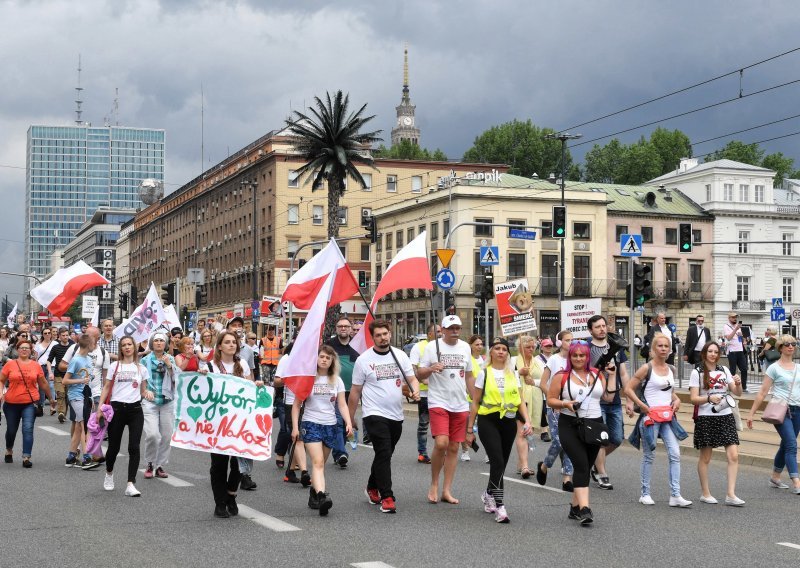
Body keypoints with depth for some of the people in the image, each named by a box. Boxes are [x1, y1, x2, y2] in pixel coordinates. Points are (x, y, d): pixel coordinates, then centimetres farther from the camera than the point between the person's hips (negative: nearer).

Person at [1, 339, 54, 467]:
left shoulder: (36, 365, 2)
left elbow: (43, 383, 12)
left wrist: (51, 398, 20)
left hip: (30, 403, -1)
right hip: (12, 403, 1)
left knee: (28, 429, -14)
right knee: (11, 430, 15)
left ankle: (26, 458, -14)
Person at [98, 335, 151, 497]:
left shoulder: (141, 368, 9)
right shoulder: (114, 366, 6)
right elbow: (107, 388, 7)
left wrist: (147, 393, -8)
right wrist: (100, 407, -2)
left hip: (135, 410, 1)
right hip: (117, 408, -1)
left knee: (134, 447, -10)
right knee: (114, 446, 6)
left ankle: (130, 484, -10)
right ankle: (109, 474, 37)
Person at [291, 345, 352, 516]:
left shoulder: (337, 380, 9)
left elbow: (342, 405, 6)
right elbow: (296, 404, 3)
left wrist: (348, 422, -10)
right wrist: (295, 426, -5)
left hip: (330, 425, 3)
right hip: (311, 424, -3)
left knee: (320, 464, 10)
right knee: (318, 462, -18)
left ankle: (314, 495, 23)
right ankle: (321, 496, -32)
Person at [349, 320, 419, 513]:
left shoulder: (400, 355, 6)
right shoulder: (364, 359, -4)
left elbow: (411, 378, 9)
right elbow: (355, 391, 1)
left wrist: (415, 390, -15)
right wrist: (350, 418, 2)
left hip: (396, 415, 5)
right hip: (374, 414, -5)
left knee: (384, 455, 16)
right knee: (384, 454, -15)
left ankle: (372, 488, 36)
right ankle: (387, 497, -14)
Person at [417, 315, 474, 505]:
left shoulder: (465, 347, 10)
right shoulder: (433, 346, -3)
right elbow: (419, 374, -1)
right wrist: (431, 369, -22)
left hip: (460, 405, 5)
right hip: (438, 402, -5)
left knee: (454, 448, 6)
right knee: (441, 443, -18)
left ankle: (447, 490, 13)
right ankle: (434, 484, 2)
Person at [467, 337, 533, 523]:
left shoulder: (513, 374, 11)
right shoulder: (484, 373, 2)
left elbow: (521, 401, 11)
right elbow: (475, 402, 4)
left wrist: (527, 421, -4)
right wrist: (469, 428, 3)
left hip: (509, 422, 4)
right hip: (488, 421, -4)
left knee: (501, 464, 9)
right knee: (498, 461, -16)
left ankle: (488, 494, 34)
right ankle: (499, 505, -16)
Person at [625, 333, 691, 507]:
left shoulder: (671, 369, 11)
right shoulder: (647, 368, -7)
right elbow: (628, 389, -8)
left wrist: (677, 400, 6)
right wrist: (642, 405, -14)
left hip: (667, 417, 5)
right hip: (651, 417, -5)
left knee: (675, 455, -4)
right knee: (649, 456, 3)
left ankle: (675, 495, -3)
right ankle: (645, 494, 14)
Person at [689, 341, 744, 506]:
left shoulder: (724, 371, 12)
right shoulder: (697, 373, 0)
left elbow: (738, 393, 11)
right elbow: (694, 398, -6)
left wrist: (738, 384, -10)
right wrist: (709, 398, -23)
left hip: (726, 417, 4)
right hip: (706, 418, -3)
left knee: (734, 455, -8)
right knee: (705, 458, 6)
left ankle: (731, 494, -6)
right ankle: (705, 493, 18)